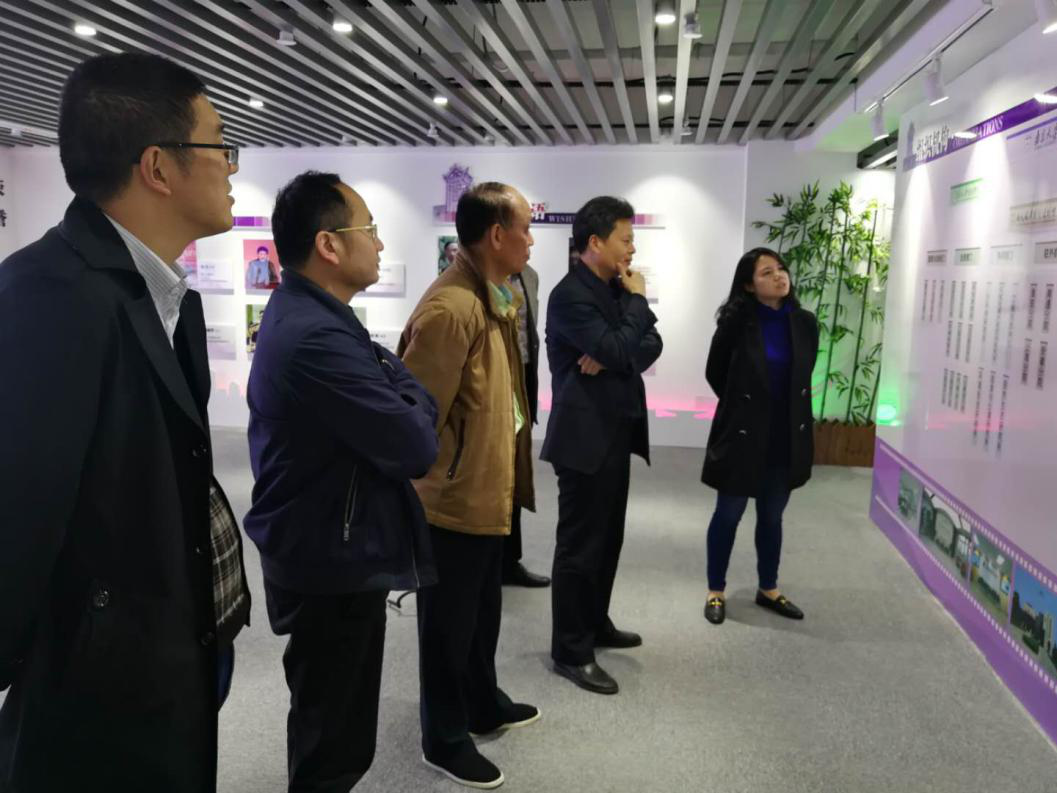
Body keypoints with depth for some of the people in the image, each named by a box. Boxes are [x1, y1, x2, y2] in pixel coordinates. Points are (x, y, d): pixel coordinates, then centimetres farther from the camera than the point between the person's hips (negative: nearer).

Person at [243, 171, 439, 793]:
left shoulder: (299, 315, 7)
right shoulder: (318, 337, -27)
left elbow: (369, 417, 9)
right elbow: (416, 448, -24)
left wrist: (393, 380, -9)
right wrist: (404, 382, -7)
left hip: (317, 551, 10)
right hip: (333, 565, -10)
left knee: (325, 725, 27)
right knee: (336, 741, 10)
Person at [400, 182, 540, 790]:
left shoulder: (495, 297, 8)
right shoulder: (451, 308, -25)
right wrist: (434, 485, -14)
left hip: (490, 493, 10)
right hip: (455, 501, -9)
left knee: (484, 612, 25)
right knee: (449, 624, 10)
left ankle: (484, 704, 46)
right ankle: (445, 739, 30)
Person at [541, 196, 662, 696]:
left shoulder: (615, 290, 12)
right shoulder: (571, 295, -16)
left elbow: (651, 345, 5)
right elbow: (618, 351, -26)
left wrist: (611, 358, -14)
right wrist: (638, 300, -12)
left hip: (615, 432, 9)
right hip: (585, 436, -9)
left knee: (607, 539, 18)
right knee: (580, 546, 0)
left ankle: (595, 624, 34)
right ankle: (570, 652, 12)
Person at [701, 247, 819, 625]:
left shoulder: (804, 322, -1)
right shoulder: (736, 321, -13)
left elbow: (804, 376, 12)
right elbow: (715, 373, -1)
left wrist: (787, 410, 9)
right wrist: (741, 405, 7)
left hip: (786, 437, 4)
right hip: (742, 434, -4)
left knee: (772, 516, 16)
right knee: (728, 514, 7)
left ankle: (768, 589, 32)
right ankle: (716, 592, 22)